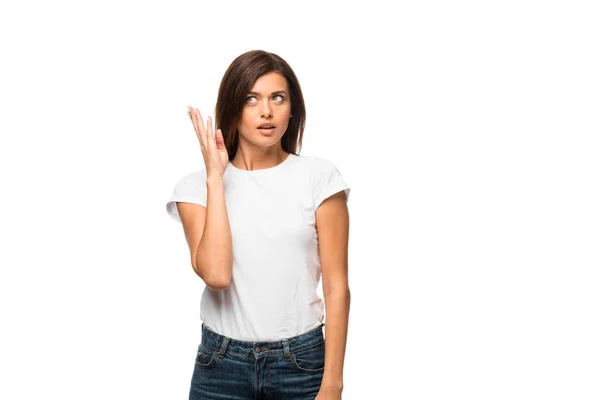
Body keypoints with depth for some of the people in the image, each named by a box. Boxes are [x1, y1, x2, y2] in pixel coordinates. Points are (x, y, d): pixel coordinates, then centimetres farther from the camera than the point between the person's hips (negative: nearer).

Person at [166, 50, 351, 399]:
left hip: (302, 362, 0)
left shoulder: (319, 177, -4)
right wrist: (215, 176, -15)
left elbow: (337, 286, -5)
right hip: (222, 365, 1)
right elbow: (216, 274, -18)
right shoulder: (197, 186, -2)